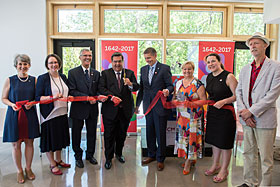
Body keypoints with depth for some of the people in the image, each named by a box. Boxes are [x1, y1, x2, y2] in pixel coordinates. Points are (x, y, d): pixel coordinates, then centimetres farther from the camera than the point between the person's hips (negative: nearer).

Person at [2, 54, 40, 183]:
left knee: (29, 142, 9)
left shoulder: (34, 80, 3)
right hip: (14, 115, -1)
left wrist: (31, 103, -10)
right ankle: (19, 171, 24)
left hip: (30, 115, 1)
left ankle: (28, 168, 28)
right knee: (16, 144, 6)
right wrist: (12, 104, -15)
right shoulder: (10, 80, -1)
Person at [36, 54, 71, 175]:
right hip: (49, 114, -5)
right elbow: (38, 97, -11)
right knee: (50, 138, 5)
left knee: (60, 137, 16)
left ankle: (58, 160, 33)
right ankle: (52, 164, 21)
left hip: (62, 113, 6)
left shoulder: (63, 77, 9)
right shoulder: (42, 78, -8)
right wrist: (52, 97, -24)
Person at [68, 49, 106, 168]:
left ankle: (90, 155, 33)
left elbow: (98, 90, 10)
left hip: (92, 108, 3)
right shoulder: (73, 72, -3)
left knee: (92, 133, 14)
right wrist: (87, 98, -21)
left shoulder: (96, 73, 9)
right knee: (76, 133, 10)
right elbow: (72, 91, -11)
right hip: (78, 108, -3)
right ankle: (78, 156, 30)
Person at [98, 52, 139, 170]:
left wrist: (130, 84, -24)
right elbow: (101, 88, -8)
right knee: (109, 135, 6)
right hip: (110, 110, -2)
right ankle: (108, 158, 22)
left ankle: (119, 153, 39)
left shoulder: (130, 73, 7)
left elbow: (136, 87, -2)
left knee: (122, 135, 16)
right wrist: (111, 96, -23)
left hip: (125, 110, 2)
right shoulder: (105, 73, 2)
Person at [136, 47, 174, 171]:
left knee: (160, 133, 3)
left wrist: (167, 90, -28)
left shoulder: (164, 68, -5)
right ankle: (151, 155, 32)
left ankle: (160, 159, 20)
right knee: (149, 132, 14)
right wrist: (137, 104, 17)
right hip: (148, 106, 5)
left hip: (160, 106, -5)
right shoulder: (143, 69, 11)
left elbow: (170, 85, -5)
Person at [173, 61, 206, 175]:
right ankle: (191, 159, 28)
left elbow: (203, 100, -8)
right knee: (183, 135, 10)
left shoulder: (198, 84, -7)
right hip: (181, 115, 6)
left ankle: (188, 162, 12)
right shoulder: (178, 83, 11)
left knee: (192, 136, -2)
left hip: (194, 116, -5)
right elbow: (175, 97, 20)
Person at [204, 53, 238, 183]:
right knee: (214, 140, 17)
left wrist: (223, 101, -26)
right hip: (212, 112, 7)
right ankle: (215, 165, 36)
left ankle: (224, 170, 22)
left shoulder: (228, 76, -14)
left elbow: (236, 96, -15)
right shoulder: (208, 77, 8)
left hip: (225, 113, -7)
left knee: (225, 143, 4)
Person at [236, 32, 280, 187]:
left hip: (265, 119, -5)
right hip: (247, 119, 6)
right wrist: (243, 112, -6)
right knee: (248, 153, 15)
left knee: (266, 157, 4)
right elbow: (238, 92, 9)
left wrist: (251, 111, -15)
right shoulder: (245, 69, 13)